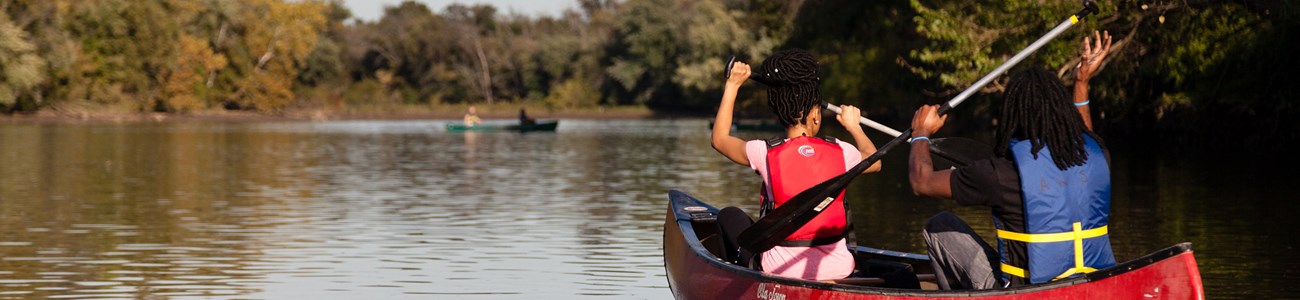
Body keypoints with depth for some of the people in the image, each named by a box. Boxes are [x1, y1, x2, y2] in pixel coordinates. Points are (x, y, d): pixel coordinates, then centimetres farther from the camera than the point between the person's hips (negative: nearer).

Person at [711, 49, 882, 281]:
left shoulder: (765, 153, -12)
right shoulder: (841, 152, -7)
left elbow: (720, 138, 9)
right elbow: (874, 162, 19)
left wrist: (732, 86, 17)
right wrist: (854, 126, 36)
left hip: (783, 271, -2)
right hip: (838, 270, 2)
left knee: (729, 216, 22)